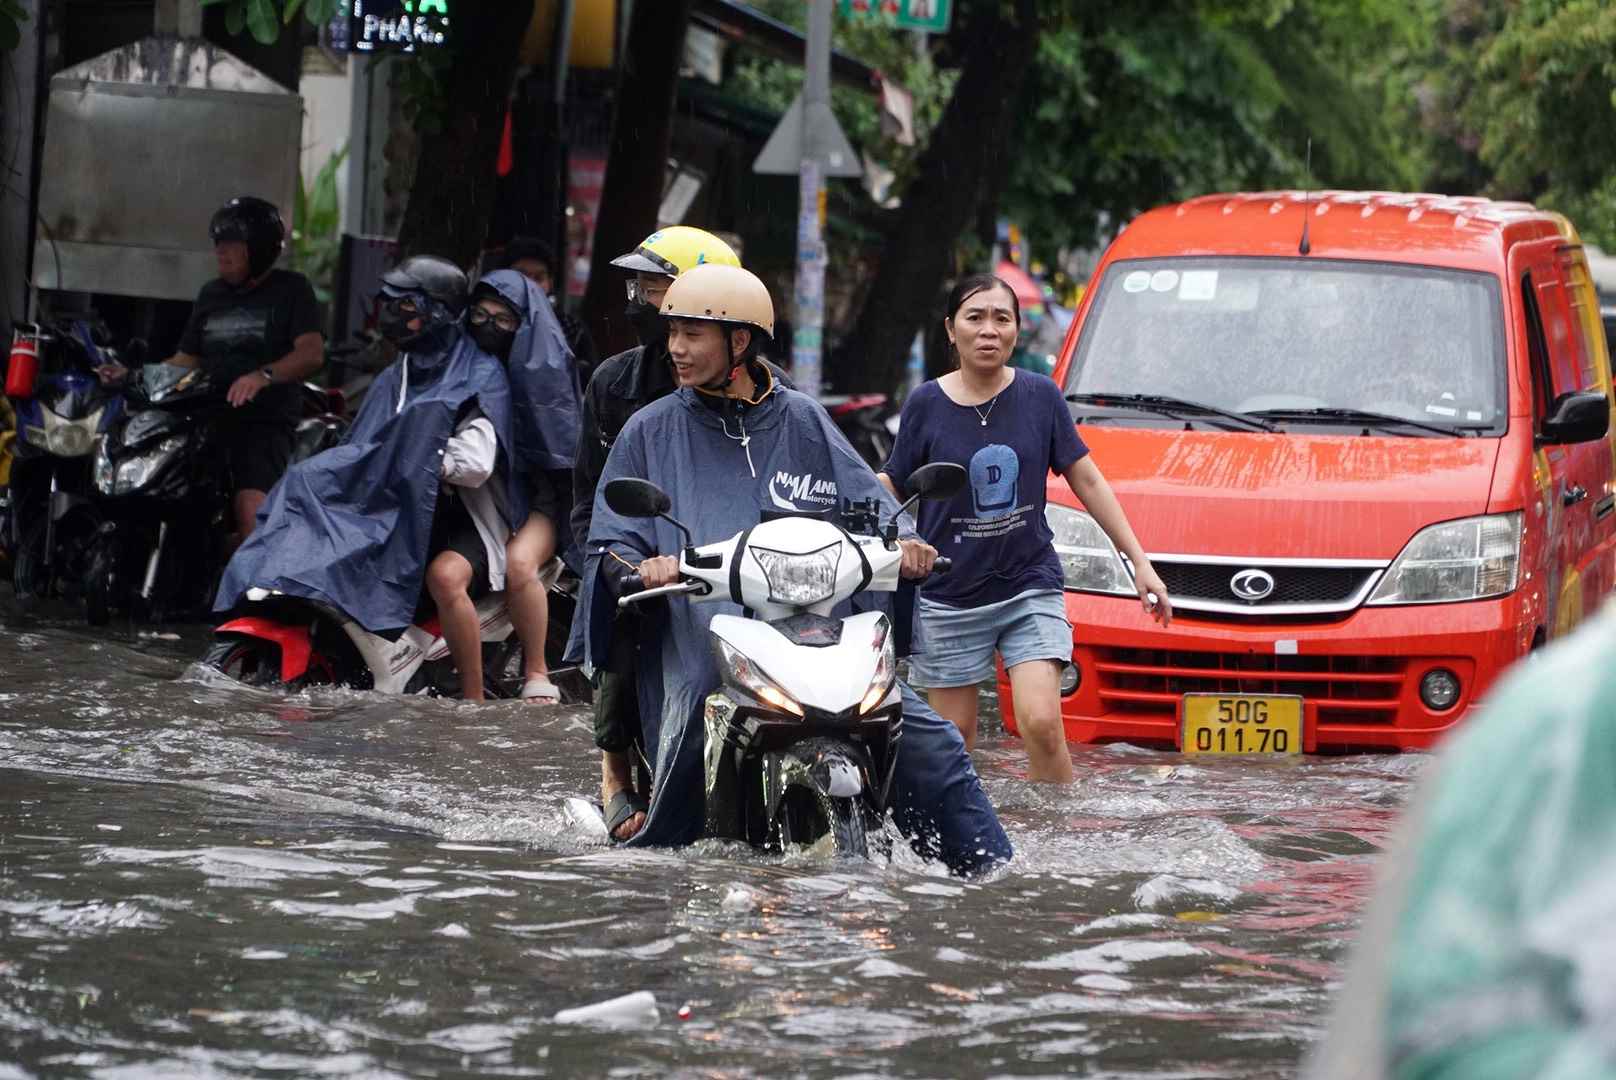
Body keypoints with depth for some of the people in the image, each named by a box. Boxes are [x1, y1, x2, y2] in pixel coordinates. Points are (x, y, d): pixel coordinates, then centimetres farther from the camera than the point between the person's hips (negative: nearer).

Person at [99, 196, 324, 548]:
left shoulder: (290, 289, 3)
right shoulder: (212, 294, 21)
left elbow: (312, 353, -11)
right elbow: (187, 359, 25)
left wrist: (263, 376, -28)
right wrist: (133, 375, 10)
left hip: (266, 423, -6)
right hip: (209, 421, 6)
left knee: (250, 512, -29)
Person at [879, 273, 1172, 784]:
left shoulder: (1039, 396, 0)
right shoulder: (927, 405, -4)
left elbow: (1088, 481, 6)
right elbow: (890, 485, 5)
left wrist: (1140, 562, 5)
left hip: (1030, 588, 0)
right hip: (950, 596, 0)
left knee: (1041, 723, -15)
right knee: (953, 738, 4)